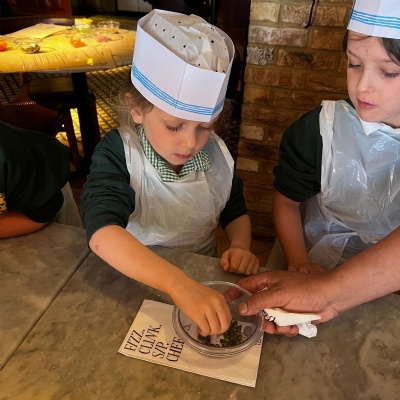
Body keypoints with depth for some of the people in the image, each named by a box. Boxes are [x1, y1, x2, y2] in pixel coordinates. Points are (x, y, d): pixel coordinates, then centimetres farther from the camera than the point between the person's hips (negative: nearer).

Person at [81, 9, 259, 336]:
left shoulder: (216, 154, -7)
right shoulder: (117, 154, -19)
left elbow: (235, 211, 10)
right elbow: (103, 234, -35)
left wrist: (240, 246, -10)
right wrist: (178, 284, -47)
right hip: (133, 283, -2)